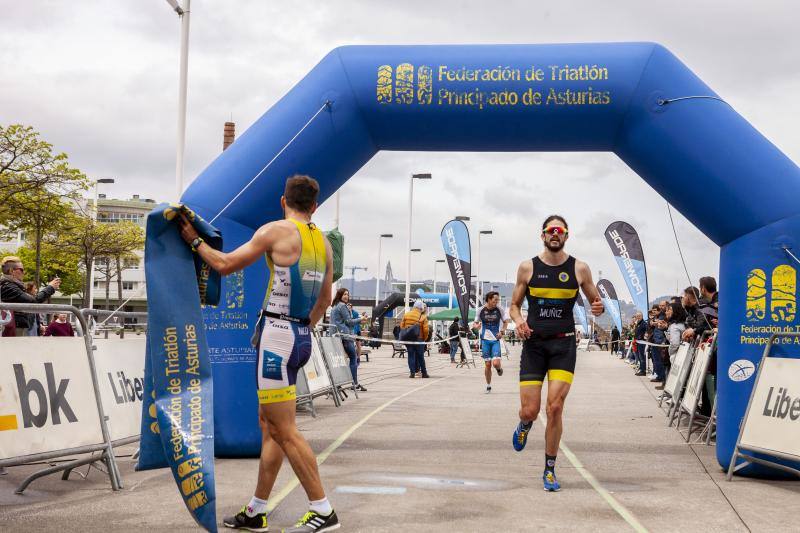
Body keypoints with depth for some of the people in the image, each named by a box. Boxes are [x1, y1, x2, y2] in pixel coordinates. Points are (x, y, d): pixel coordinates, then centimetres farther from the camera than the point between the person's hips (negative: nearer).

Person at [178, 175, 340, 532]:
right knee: (268, 423, 14)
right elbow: (324, 300, 23)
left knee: (284, 430, -4)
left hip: (277, 334, -8)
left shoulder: (276, 230, -9)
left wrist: (194, 241, 12)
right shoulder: (323, 243, 12)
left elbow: (225, 265, -4)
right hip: (301, 337, 8)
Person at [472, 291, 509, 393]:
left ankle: (499, 368, 22)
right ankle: (488, 386, 20)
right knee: (487, 364, 3)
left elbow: (505, 322, 7)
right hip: (485, 339, 1)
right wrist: (476, 325, -15)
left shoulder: (500, 309, -5)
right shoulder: (481, 310, -4)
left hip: (496, 339, -1)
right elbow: (476, 323, 9)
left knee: (496, 363, -16)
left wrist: (502, 331, -9)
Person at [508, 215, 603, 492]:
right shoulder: (527, 267, 4)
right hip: (534, 344, 1)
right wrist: (518, 320, -11)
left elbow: (596, 301, 14)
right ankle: (524, 424, 37)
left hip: (564, 344, 0)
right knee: (530, 410, -3)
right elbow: (514, 305, 11)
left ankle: (550, 470, 4)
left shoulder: (579, 269, 4)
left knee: (555, 406, -12)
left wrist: (599, 308, -10)